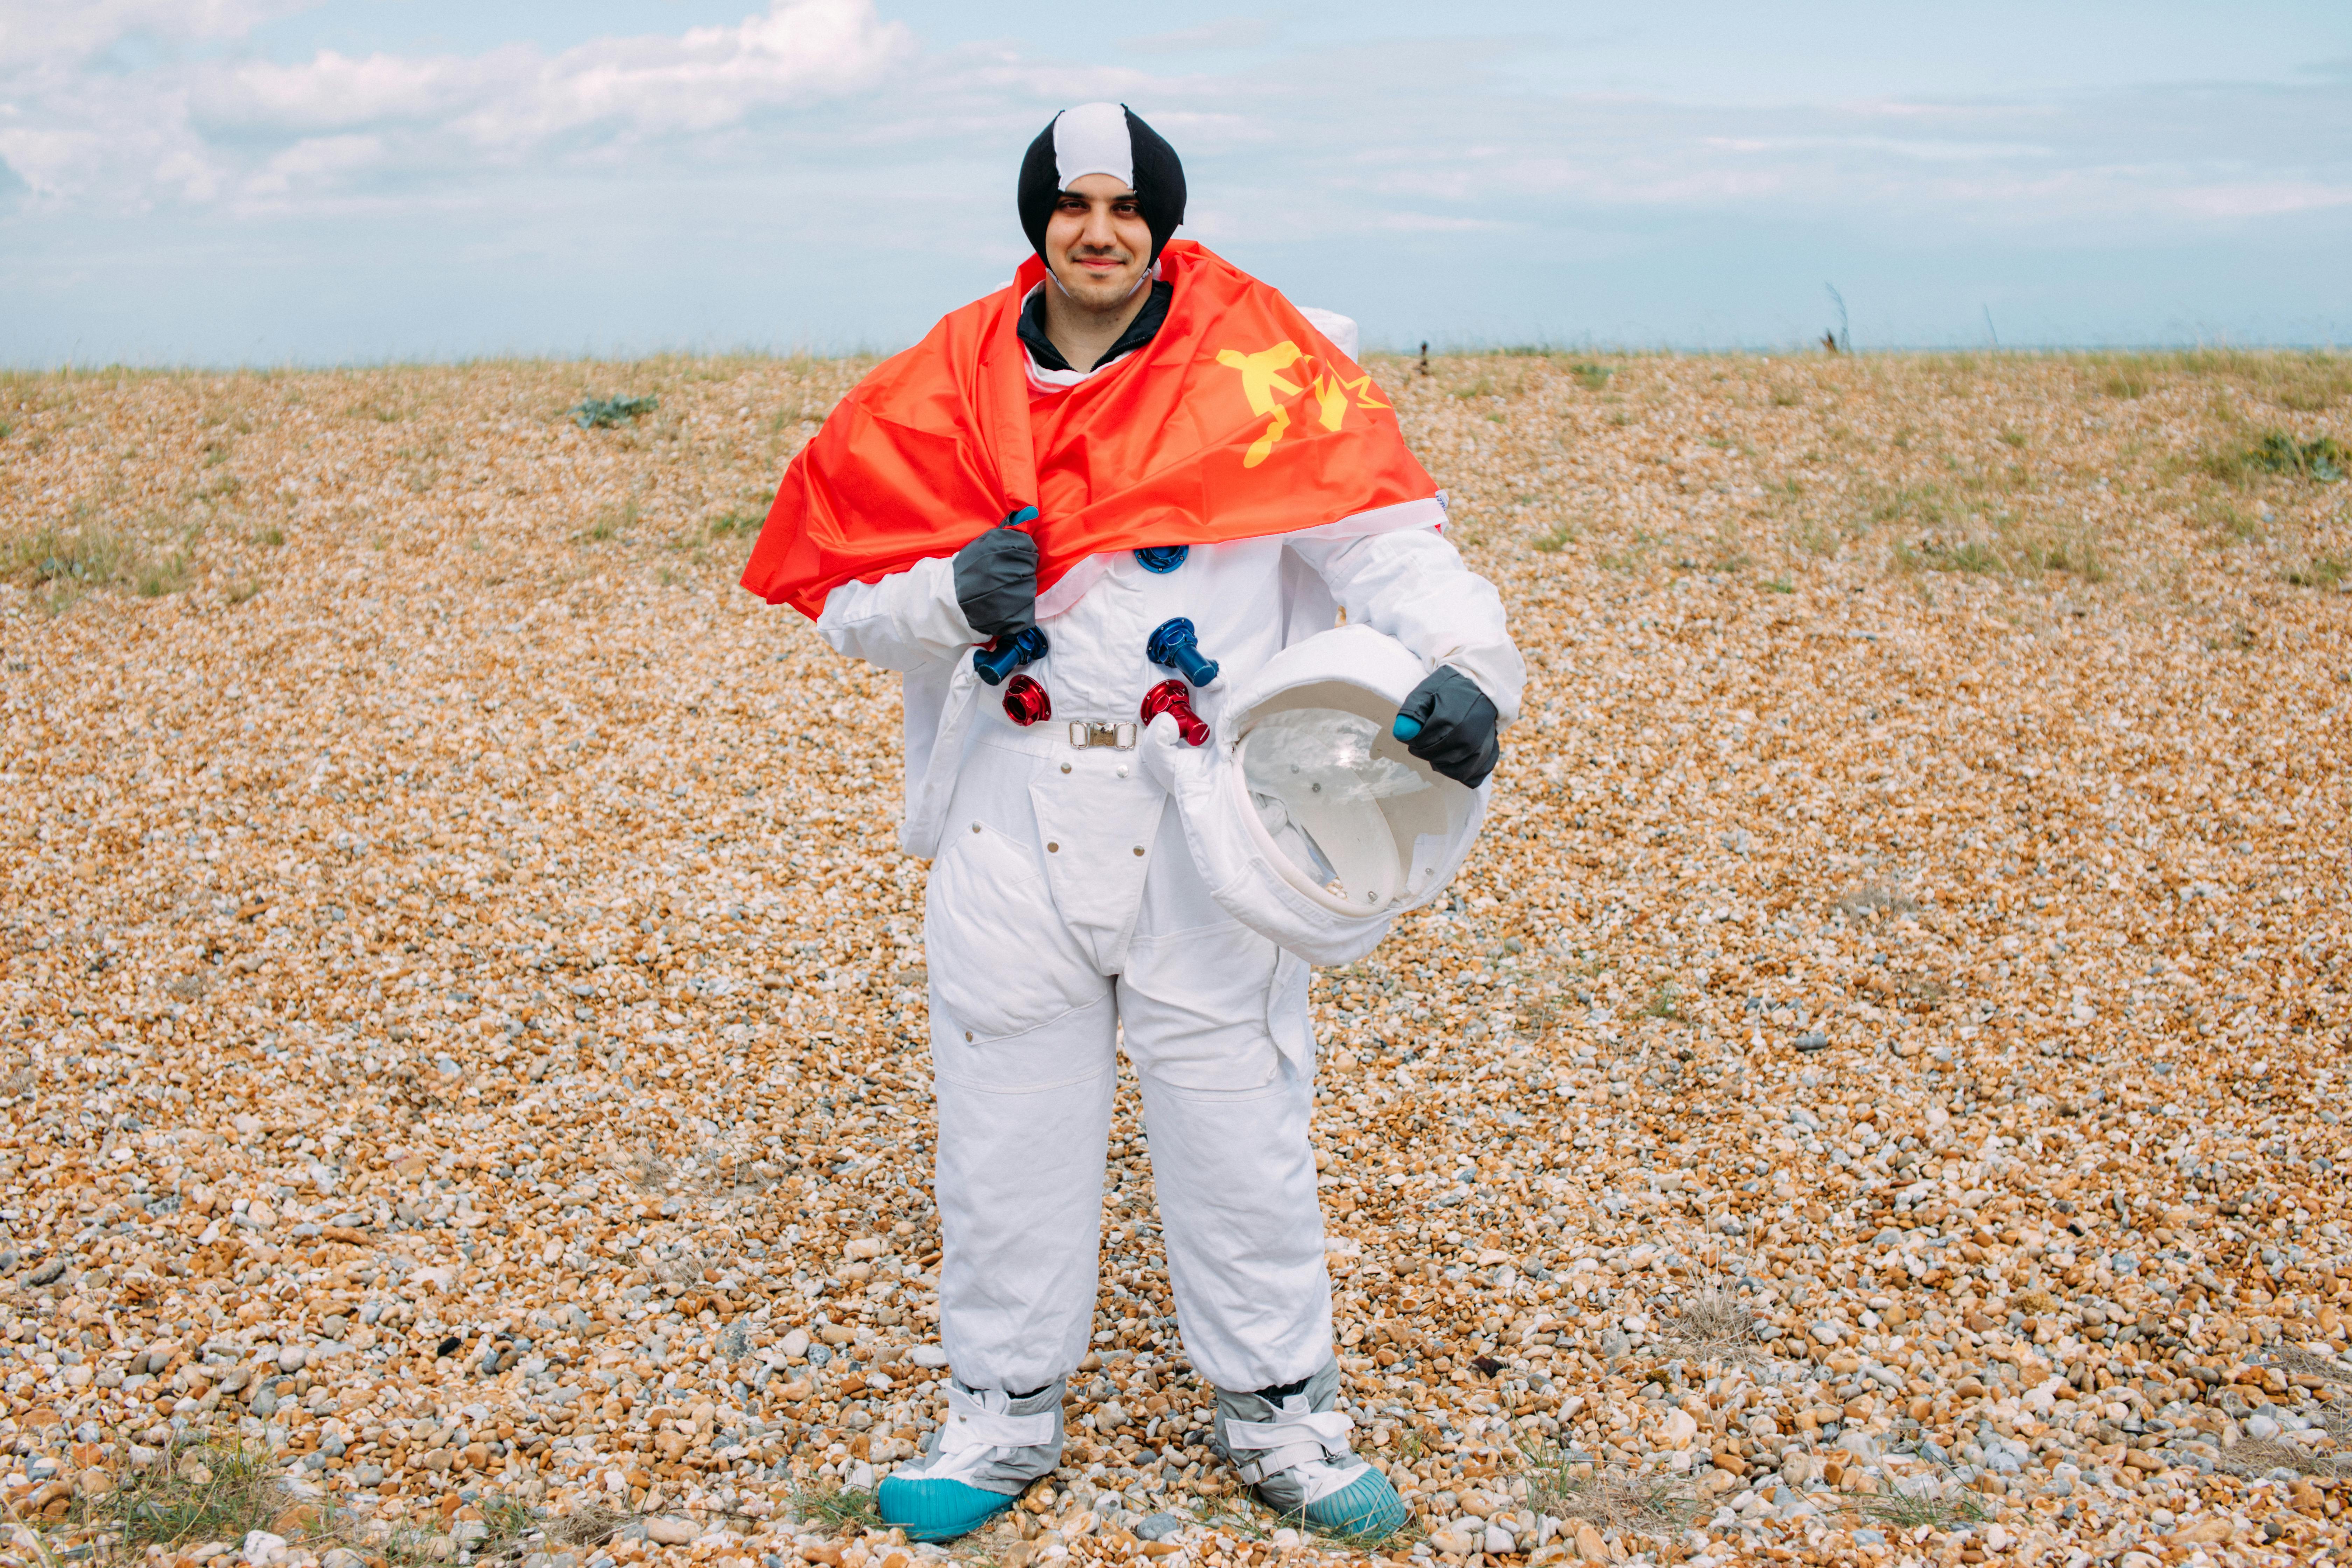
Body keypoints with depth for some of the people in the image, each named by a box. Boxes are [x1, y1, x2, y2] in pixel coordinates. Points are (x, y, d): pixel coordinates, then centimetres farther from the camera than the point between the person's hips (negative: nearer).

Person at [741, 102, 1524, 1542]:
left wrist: (1467, 664, -29)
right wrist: (953, 596, -14)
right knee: (1009, 1120, 11)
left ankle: (1278, 1409, 27)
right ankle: (1004, 1412, 29)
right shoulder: (947, 391, 5)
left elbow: (1382, 535, -11)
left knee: (1238, 1114, 6)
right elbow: (847, 597, 8)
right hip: (1010, 815, 2)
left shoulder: (1259, 367, -3)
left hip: (1205, 816, -2)